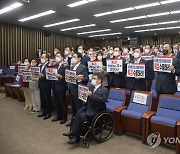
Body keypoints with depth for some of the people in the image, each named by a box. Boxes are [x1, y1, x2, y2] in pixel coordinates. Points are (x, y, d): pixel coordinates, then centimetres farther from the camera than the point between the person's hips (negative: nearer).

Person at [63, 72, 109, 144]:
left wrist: (91, 95, -25)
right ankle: (72, 131, -18)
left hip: (96, 110, -6)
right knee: (78, 112, -23)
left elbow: (103, 100, -22)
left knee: (82, 116, -25)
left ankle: (75, 135, -15)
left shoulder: (104, 90, -5)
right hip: (87, 107, 6)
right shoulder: (90, 87, 15)